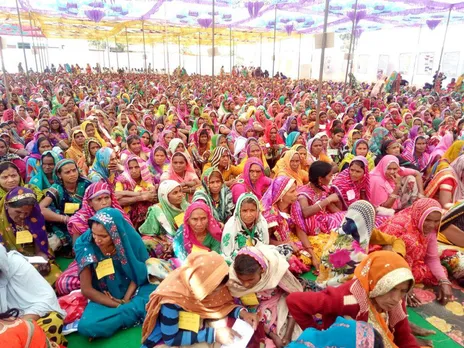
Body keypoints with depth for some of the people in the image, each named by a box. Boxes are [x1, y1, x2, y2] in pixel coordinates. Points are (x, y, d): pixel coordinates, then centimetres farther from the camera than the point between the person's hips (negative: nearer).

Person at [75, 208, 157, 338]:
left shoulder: (130, 239, -17)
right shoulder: (84, 245, -19)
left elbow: (138, 273, -2)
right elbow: (86, 289, -13)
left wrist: (126, 300, -15)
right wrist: (119, 305, -18)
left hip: (134, 291, 1)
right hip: (105, 299, 0)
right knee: (87, 326, -31)